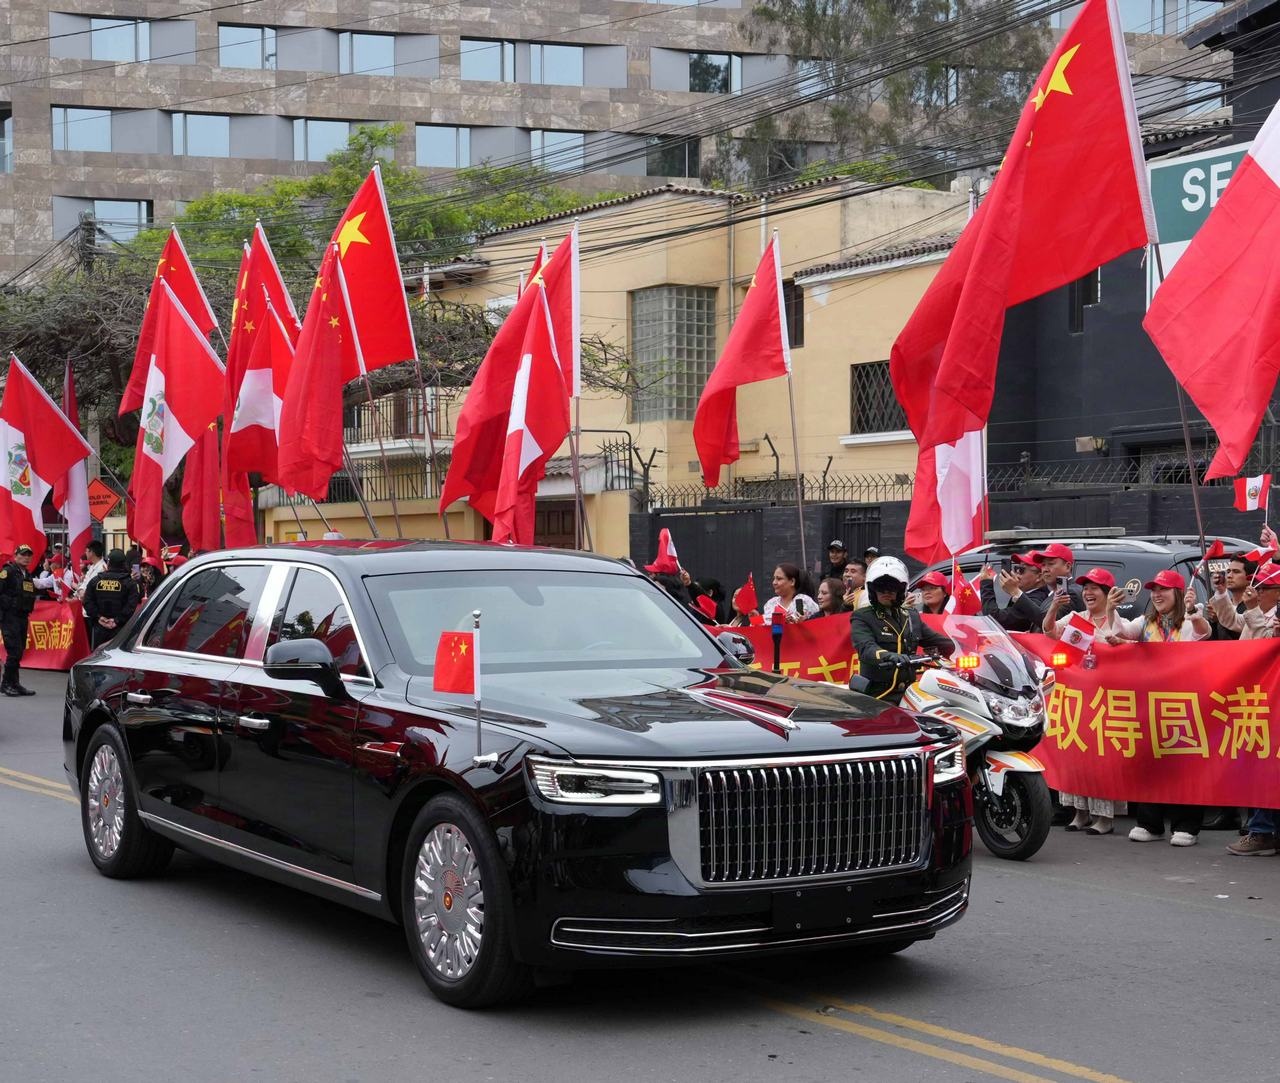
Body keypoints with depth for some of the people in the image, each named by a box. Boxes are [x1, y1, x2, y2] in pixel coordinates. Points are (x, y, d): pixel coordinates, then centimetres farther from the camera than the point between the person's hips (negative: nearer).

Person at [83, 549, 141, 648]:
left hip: (99, 628, 3)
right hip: (120, 629, -3)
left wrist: (98, 617, -2)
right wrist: (117, 620, -11)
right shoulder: (129, 582, -3)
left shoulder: (96, 580, 6)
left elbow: (88, 602, 1)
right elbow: (131, 605, -14)